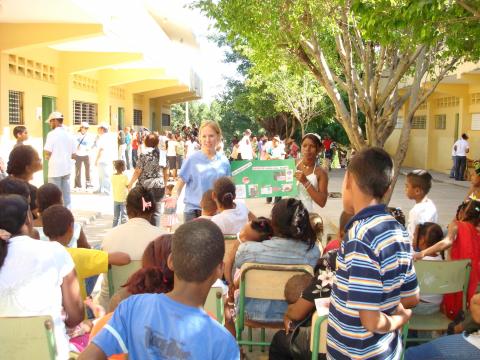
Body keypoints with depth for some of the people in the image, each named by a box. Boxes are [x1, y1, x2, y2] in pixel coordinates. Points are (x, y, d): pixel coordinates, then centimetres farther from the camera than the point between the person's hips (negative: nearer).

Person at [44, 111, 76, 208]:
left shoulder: (52, 134, -11)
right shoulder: (69, 135, 7)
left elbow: (47, 153, -15)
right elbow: (73, 154, 9)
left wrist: (47, 157, 5)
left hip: (55, 168, -6)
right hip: (67, 168, 6)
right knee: (66, 193, 12)